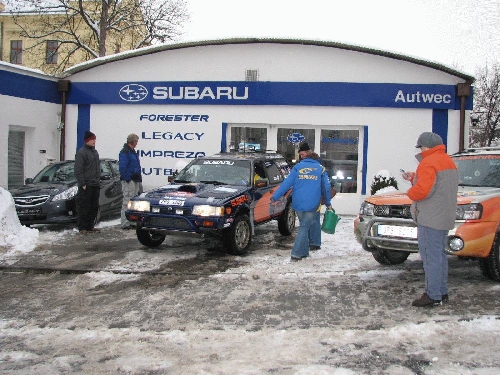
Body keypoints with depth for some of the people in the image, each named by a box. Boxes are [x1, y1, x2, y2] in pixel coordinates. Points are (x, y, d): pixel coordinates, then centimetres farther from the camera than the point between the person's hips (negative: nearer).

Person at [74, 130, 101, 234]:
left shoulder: (95, 152, 17)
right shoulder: (81, 152, -10)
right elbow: (78, 170, -14)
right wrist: (82, 184, -18)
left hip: (95, 185, 8)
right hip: (86, 186, -8)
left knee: (94, 207, 11)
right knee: (84, 207, -4)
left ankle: (90, 226, 19)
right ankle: (82, 227, 2)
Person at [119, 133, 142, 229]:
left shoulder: (133, 152, 19)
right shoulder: (125, 152, -11)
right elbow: (122, 167, -19)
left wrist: (139, 179, 17)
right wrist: (127, 179, -20)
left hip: (135, 181, 10)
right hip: (129, 181, -10)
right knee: (127, 203, -8)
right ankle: (125, 223, -6)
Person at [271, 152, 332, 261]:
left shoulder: (297, 167, 8)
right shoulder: (320, 169, 9)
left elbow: (287, 183, 0)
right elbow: (326, 187, 13)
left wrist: (275, 196, 1)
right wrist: (328, 203, 24)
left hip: (298, 203, 2)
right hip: (312, 204, -2)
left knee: (304, 226, 18)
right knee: (304, 228, 0)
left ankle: (304, 252, 21)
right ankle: (296, 254, -10)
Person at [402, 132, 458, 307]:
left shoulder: (428, 163, -16)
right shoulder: (448, 161, 17)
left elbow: (423, 190, -24)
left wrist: (411, 192, -5)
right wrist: (413, 178, 19)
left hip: (430, 219, -10)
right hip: (444, 218, 10)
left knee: (431, 257, -6)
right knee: (440, 255, 17)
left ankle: (433, 296, -3)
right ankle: (442, 292, 24)